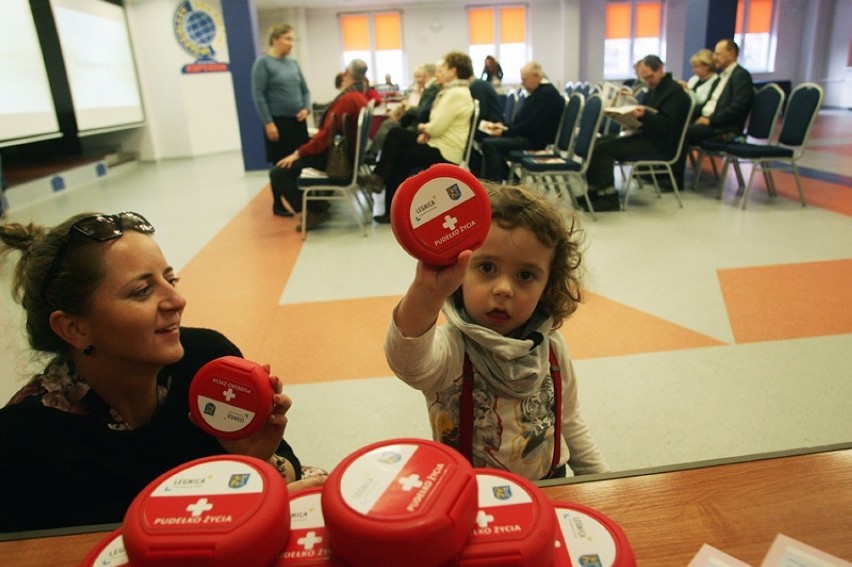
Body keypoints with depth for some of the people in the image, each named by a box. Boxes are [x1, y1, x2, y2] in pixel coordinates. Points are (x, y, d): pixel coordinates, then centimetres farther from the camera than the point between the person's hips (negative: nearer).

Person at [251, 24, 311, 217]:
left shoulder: (292, 62, 13)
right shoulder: (263, 62, -5)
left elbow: (304, 90, 18)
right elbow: (258, 95, -10)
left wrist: (306, 108, -2)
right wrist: (268, 123, -16)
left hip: (298, 121, 6)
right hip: (278, 122, -5)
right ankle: (278, 204, 13)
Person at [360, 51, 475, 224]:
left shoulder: (456, 94, -18)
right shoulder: (453, 91, 15)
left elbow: (436, 128, -22)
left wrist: (423, 127, -2)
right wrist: (426, 131, -2)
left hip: (444, 152, -9)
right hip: (440, 144, 9)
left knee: (399, 157, -3)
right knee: (395, 134, 3)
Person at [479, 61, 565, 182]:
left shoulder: (547, 94, -15)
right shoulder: (538, 91, 16)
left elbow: (531, 125, -22)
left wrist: (505, 132, -18)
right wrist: (505, 126, 5)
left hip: (535, 140, -11)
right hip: (526, 136, 11)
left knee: (490, 144, -23)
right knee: (488, 141, 10)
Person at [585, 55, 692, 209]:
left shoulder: (674, 91, -10)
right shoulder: (654, 89, 18)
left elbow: (666, 125, -21)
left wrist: (644, 115, -36)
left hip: (660, 143, -10)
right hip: (648, 134, 10)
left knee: (603, 148, -22)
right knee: (599, 142, 1)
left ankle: (609, 197, -19)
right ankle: (594, 191, -4)